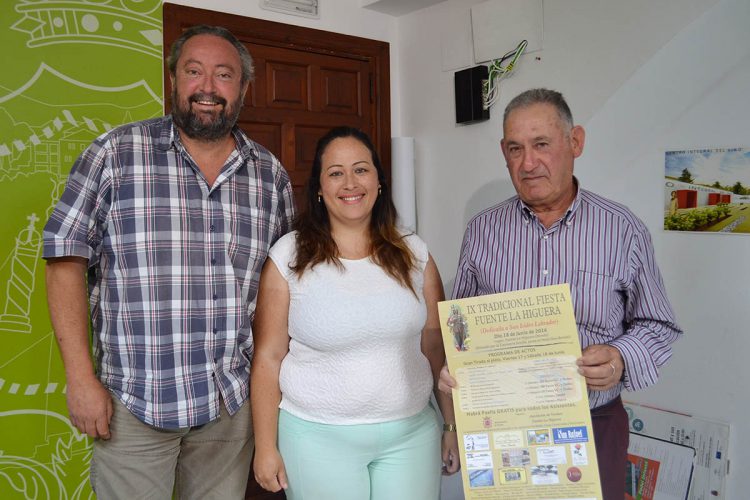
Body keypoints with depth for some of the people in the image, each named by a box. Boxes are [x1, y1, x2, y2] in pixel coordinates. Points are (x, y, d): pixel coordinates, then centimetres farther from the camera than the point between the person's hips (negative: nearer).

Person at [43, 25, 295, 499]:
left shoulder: (271, 174, 4)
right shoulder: (115, 153, -6)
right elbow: (66, 259, -6)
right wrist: (82, 379, -9)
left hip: (233, 401, 3)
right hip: (132, 403, -3)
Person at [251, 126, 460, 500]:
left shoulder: (412, 253, 1)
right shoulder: (290, 257, -7)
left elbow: (436, 346, 5)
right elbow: (268, 357, -4)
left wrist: (454, 426, 6)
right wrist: (266, 447, -4)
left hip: (412, 434, 3)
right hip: (318, 437, -2)